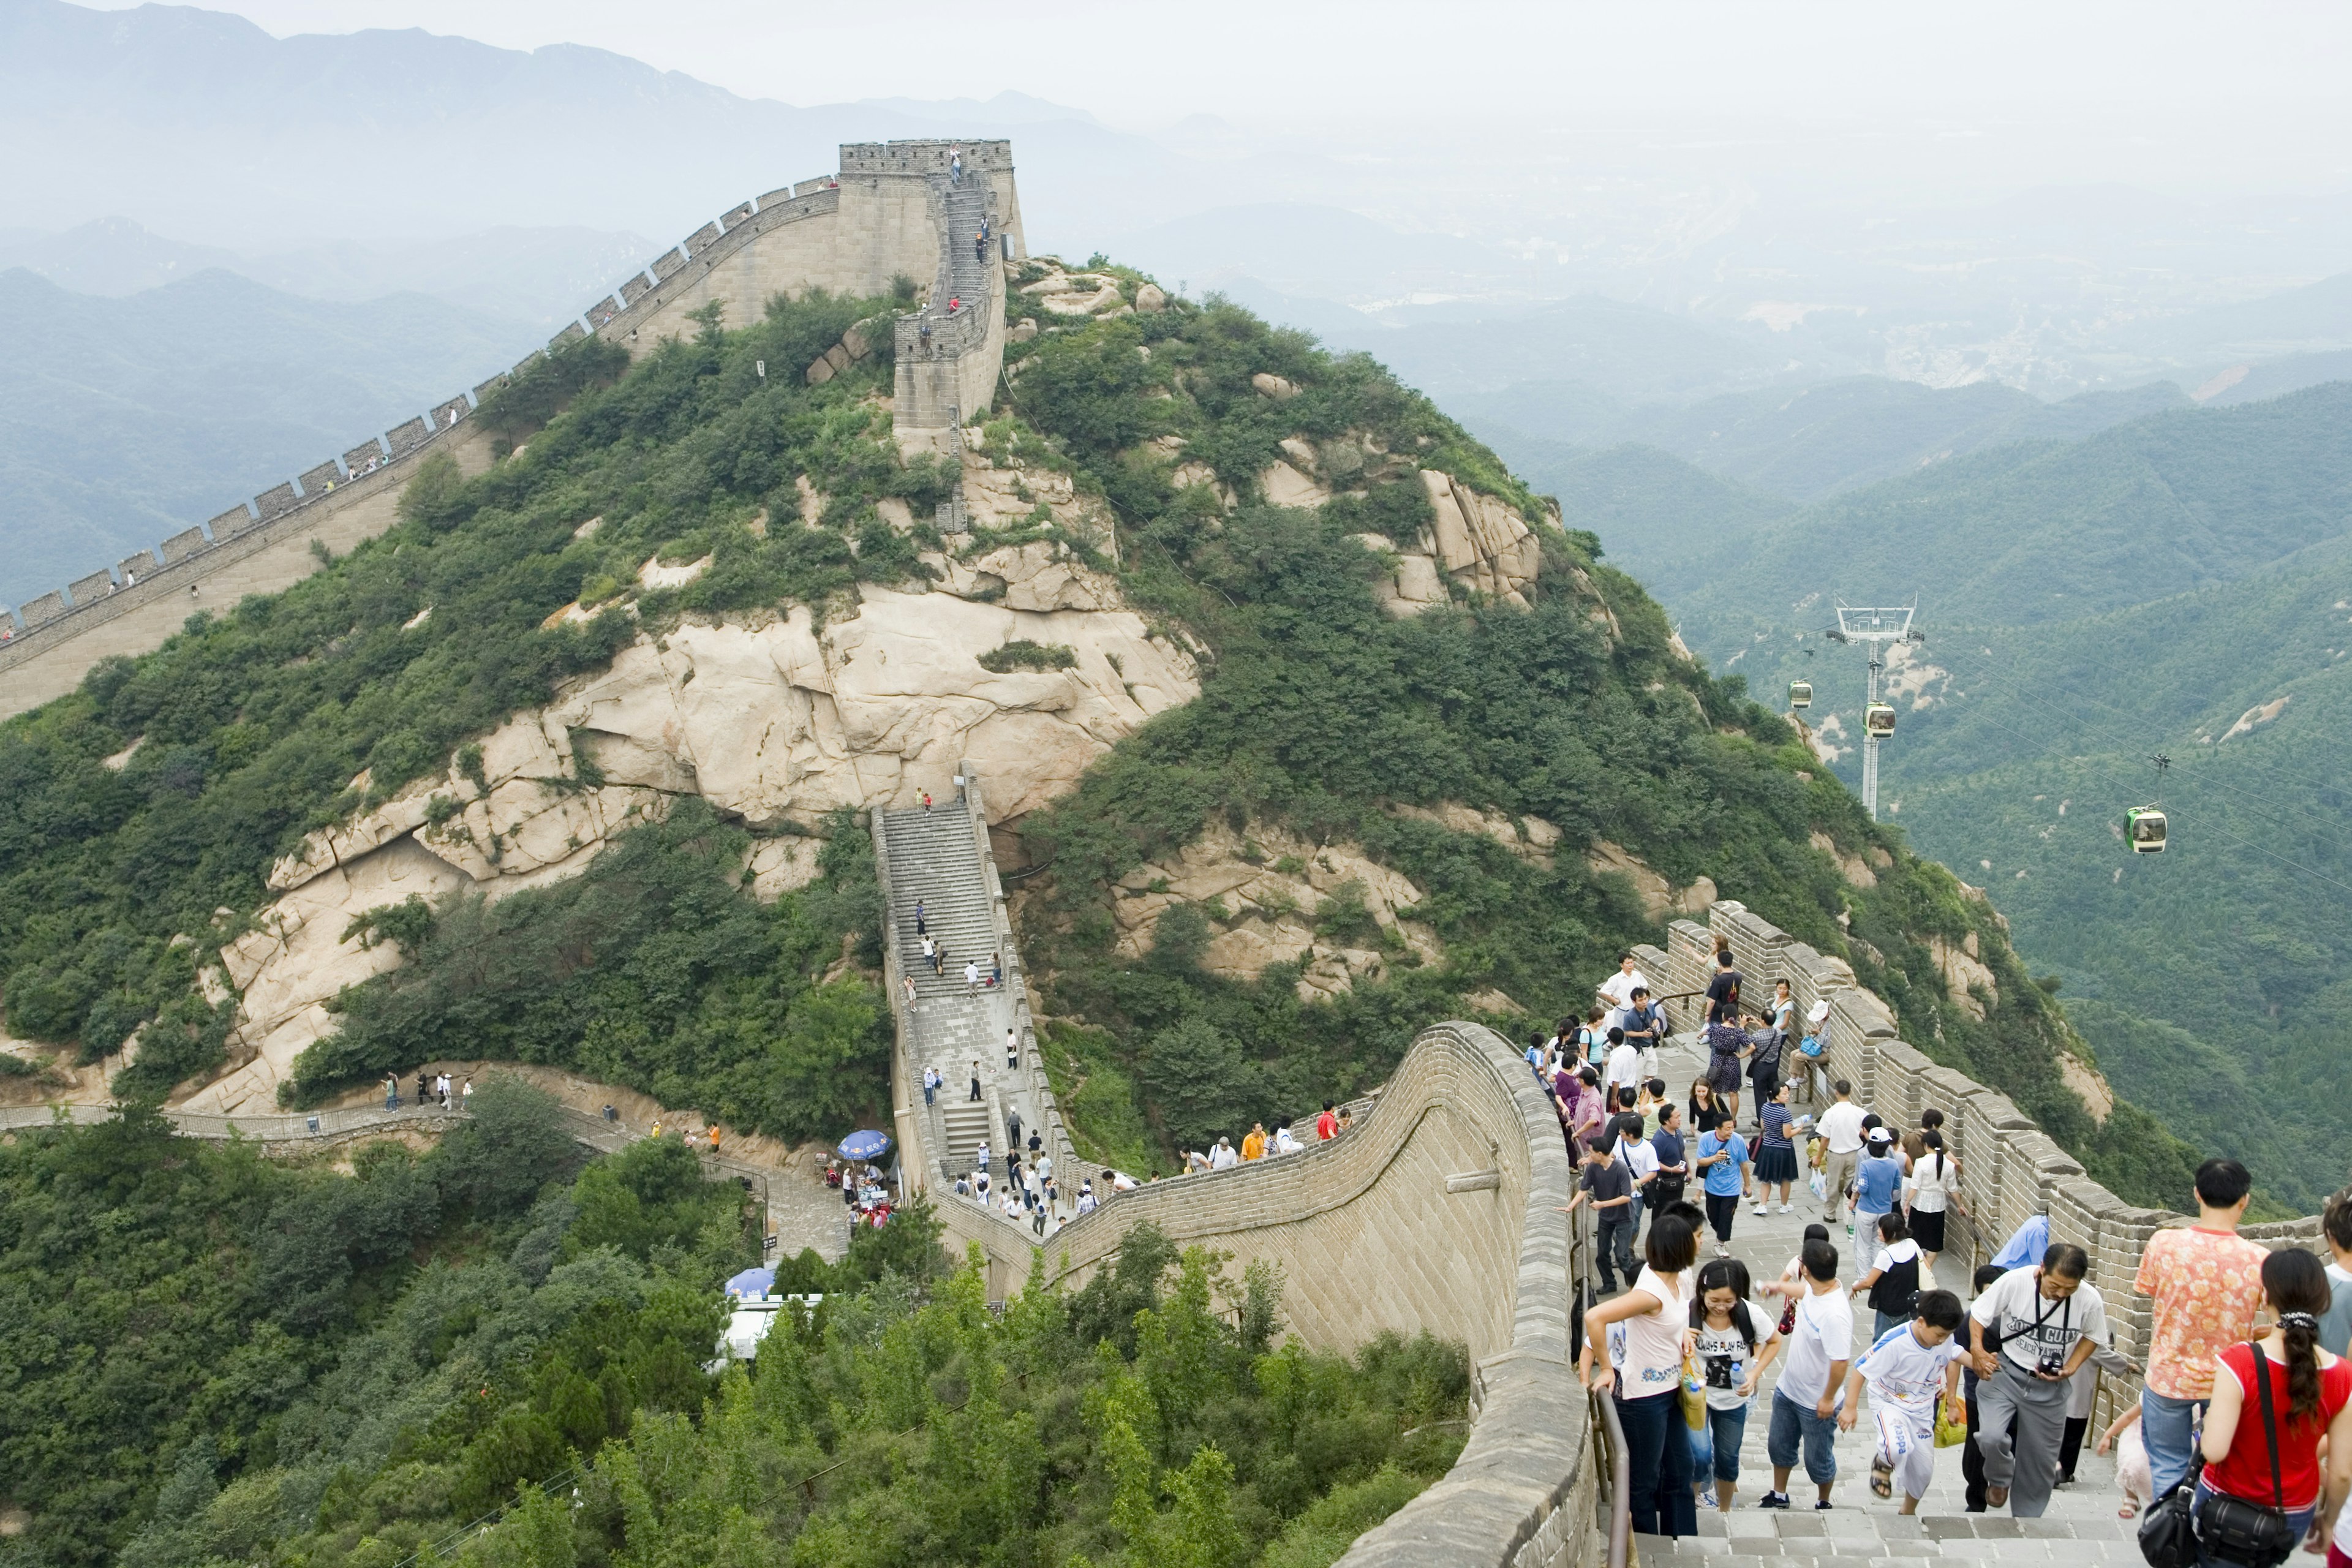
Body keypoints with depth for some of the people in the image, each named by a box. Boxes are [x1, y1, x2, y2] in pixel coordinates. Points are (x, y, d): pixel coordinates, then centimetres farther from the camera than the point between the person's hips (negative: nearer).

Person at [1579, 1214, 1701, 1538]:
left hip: (1669, 1390, 9)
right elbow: (1594, 1317, -38)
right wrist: (1606, 1368, -26)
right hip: (1644, 1398, -9)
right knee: (1644, 1481, 9)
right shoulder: (1652, 1293, -30)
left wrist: (1684, 1333, 0)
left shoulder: (1681, 1277, -3)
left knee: (1680, 1470, 21)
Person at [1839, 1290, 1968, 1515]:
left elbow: (1953, 1358, 10)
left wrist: (1952, 1397, 13)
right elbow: (1861, 1369, -24)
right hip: (1889, 1403, -5)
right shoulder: (1895, 1342, -32)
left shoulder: (1945, 1339, -15)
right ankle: (1883, 1465, 3)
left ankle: (1909, 1511, 41)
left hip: (1922, 1409, 5)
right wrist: (1850, 1407, -24)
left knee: (1924, 1469, 10)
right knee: (1898, 1448, -34)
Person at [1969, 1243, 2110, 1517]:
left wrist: (2071, 1368, -10)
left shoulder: (2090, 1301, -17)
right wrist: (1977, 1350, -23)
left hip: (2049, 1387, 2)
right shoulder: (2015, 1281, -22)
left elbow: (2092, 1336, 4)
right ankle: (1999, 1480, 13)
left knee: (2040, 1461, 10)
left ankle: (2025, 1520, 33)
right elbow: (1979, 1313, -7)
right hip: (2004, 1371, -2)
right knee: (1992, 1436, -22)